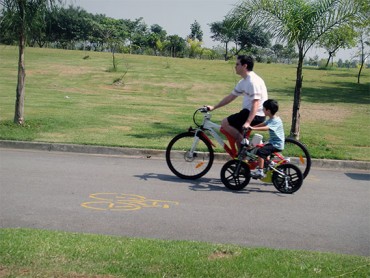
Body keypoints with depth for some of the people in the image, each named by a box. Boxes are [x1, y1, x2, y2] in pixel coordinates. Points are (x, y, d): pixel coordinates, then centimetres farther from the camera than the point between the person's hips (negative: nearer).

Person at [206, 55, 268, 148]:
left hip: (256, 115, -10)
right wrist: (213, 107, 15)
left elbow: (255, 104, -27)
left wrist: (248, 122, -35)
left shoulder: (253, 81, -20)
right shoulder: (243, 82, 11)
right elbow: (230, 97, 17)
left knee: (225, 123, -10)